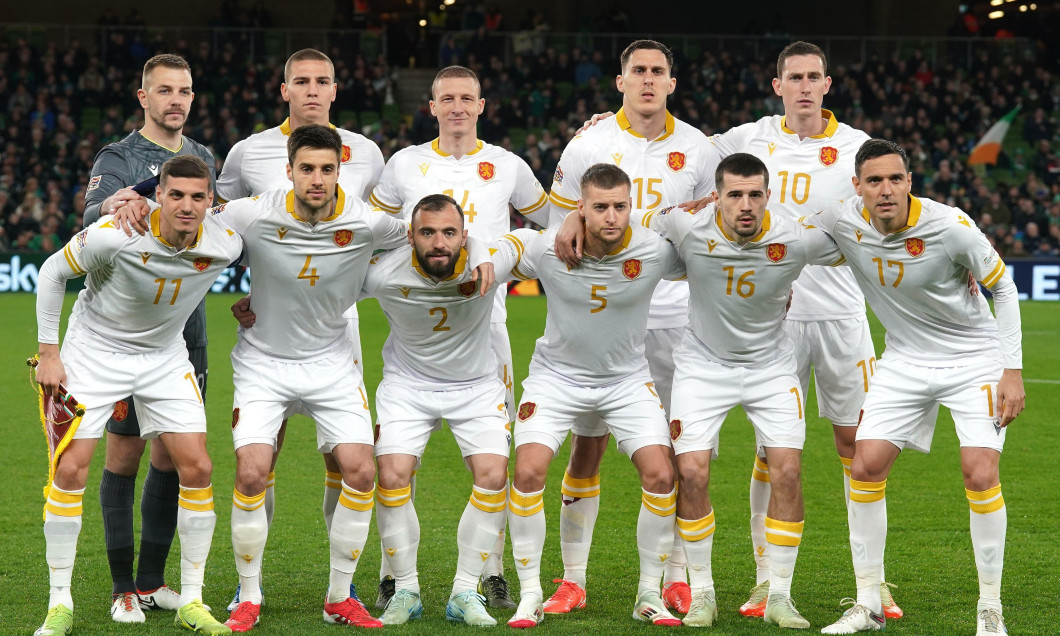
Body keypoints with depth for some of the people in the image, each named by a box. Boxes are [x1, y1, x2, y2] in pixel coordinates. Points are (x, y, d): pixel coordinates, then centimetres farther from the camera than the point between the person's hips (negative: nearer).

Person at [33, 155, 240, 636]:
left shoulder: (225, 244, -17)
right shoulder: (114, 235, -27)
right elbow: (53, 272, -10)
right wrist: (49, 353, -9)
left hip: (166, 358, 3)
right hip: (94, 354, -3)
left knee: (197, 469, -6)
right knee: (70, 470, -10)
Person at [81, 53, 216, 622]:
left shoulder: (202, 158, 13)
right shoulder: (118, 159, -6)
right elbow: (91, 221, -25)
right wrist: (111, 206, -46)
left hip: (186, 324, 6)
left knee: (173, 451, 8)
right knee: (125, 450, -3)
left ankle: (152, 580, 17)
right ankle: (123, 588, 3)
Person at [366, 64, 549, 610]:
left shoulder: (506, 166, 9)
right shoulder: (406, 165, 8)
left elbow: (553, 217, 23)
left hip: (484, 318, 0)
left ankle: (492, 571, 8)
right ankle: (393, 572, 2)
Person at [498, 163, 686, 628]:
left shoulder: (655, 251, -18)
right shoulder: (546, 247, -20)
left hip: (628, 379, 1)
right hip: (556, 375, -1)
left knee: (660, 476, -12)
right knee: (528, 472, -17)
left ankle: (649, 595, 6)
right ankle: (530, 594, -2)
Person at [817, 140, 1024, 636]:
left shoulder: (950, 226, -24)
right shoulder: (843, 221, -15)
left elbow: (1002, 285, -9)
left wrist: (1012, 369, -12)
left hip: (974, 358, -4)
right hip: (904, 362, 4)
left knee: (981, 474, -16)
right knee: (866, 466, -7)